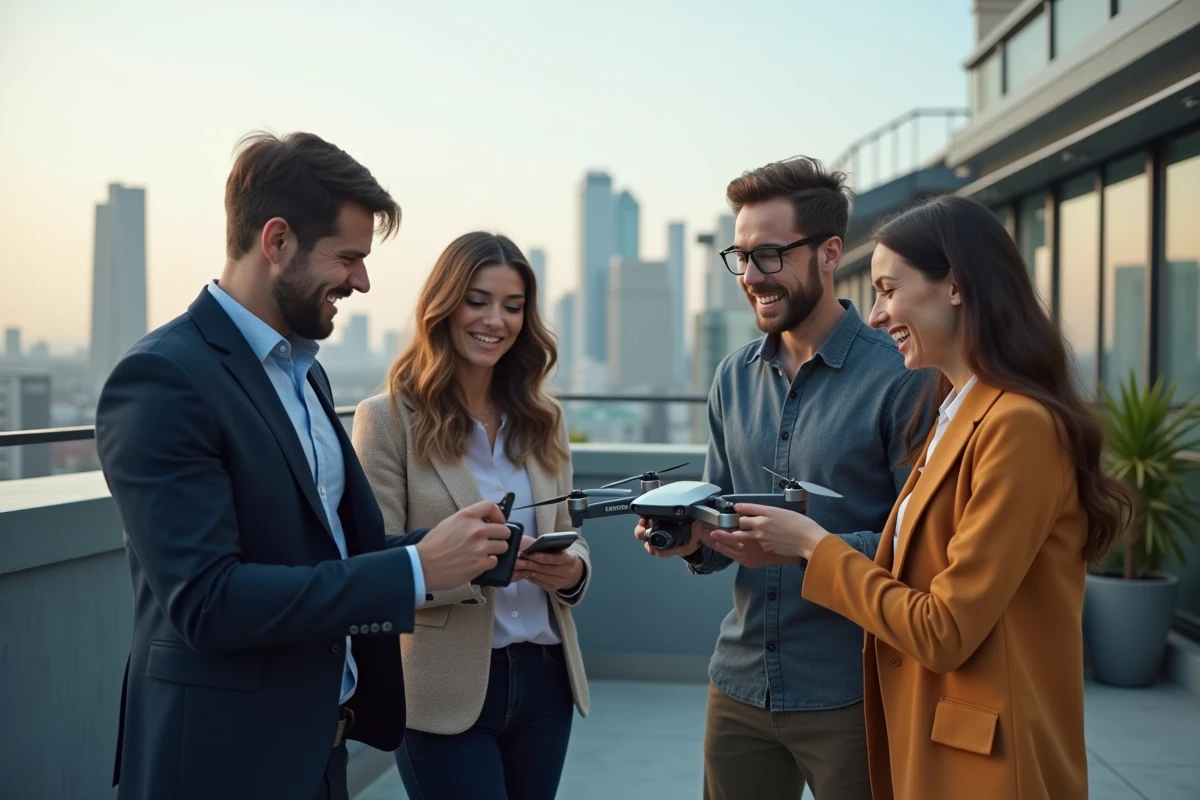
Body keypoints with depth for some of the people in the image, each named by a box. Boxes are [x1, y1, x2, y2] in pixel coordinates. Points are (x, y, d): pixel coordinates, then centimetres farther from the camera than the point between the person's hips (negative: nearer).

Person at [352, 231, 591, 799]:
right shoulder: (388, 418, -7)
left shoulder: (543, 420, 8)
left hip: (543, 679, 5)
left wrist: (572, 569, -11)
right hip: (444, 692, -5)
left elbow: (569, 538, 12)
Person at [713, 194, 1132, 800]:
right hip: (926, 742, 9)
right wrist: (781, 545, 2)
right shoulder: (954, 414, 9)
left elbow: (944, 631, -22)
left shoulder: (1020, 426, -21)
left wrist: (814, 545, -13)